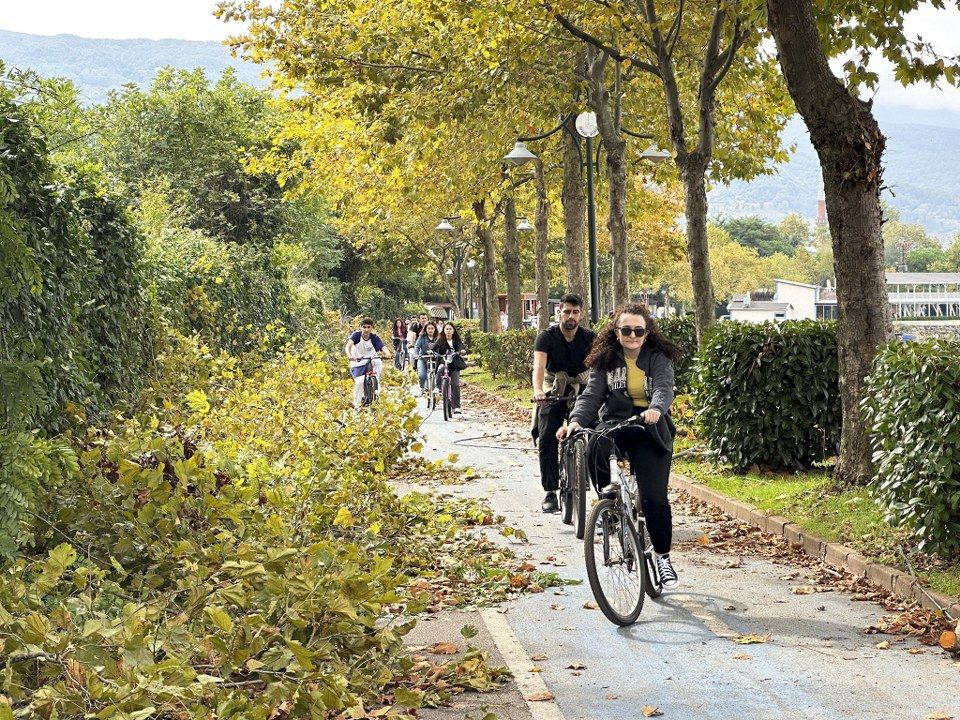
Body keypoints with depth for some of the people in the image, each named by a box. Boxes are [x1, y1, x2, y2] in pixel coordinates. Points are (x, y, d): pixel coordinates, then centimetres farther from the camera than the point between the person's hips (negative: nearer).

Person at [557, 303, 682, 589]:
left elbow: (664, 389, -18)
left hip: (651, 430, -1)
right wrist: (576, 420, -25)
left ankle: (663, 557, 12)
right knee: (596, 449, -35)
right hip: (614, 424, 1)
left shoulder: (659, 359, 0)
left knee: (654, 497, -8)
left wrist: (656, 409, -42)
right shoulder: (605, 361, 6)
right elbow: (591, 395, -4)